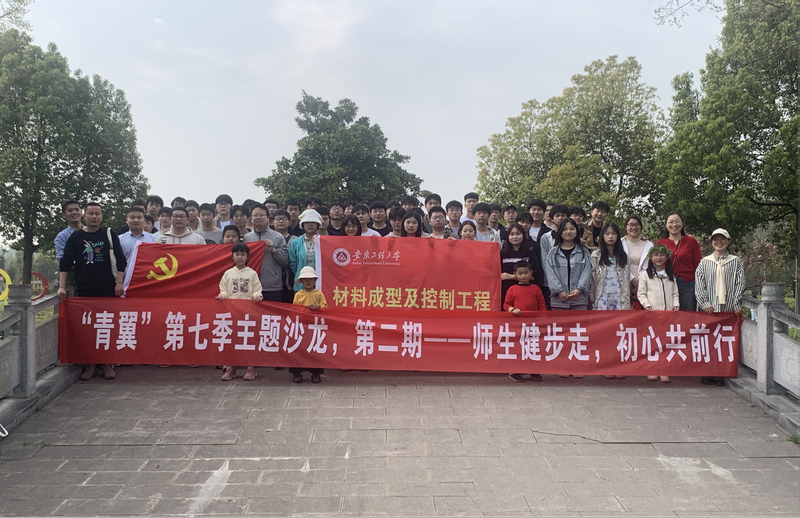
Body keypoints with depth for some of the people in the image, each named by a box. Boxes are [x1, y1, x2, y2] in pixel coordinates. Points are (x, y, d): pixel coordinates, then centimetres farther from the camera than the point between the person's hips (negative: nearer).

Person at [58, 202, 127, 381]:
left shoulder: (110, 234, 7)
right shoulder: (76, 237, 8)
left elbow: (120, 260, 4)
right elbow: (65, 263, 6)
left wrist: (119, 283, -4)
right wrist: (62, 287, -3)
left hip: (108, 290, -1)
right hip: (84, 291, 1)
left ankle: (108, 364, 9)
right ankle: (89, 365, 11)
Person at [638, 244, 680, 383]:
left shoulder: (670, 275, 17)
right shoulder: (645, 274, 7)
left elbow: (675, 293, 17)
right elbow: (641, 293, 2)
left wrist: (676, 304, 0)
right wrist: (646, 305, -12)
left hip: (668, 312, 2)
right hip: (651, 312, -2)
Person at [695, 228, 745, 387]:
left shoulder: (736, 262, 10)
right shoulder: (704, 262, 10)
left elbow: (739, 285, 5)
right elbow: (698, 285, 4)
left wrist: (736, 305, -5)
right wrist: (705, 303, -7)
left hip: (728, 308, 0)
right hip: (708, 309, 0)